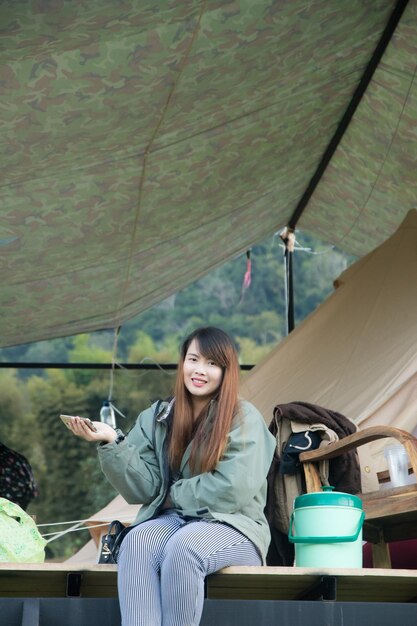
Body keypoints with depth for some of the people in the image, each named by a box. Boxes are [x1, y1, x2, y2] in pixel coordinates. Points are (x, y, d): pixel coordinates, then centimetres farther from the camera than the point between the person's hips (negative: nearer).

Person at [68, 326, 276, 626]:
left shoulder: (244, 418, -3)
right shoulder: (157, 418, 10)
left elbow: (233, 489, -13)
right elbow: (143, 489, 1)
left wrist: (174, 495, -4)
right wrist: (112, 443, -12)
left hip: (231, 526, -3)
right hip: (170, 521, 3)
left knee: (183, 547, -36)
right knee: (137, 541, -31)